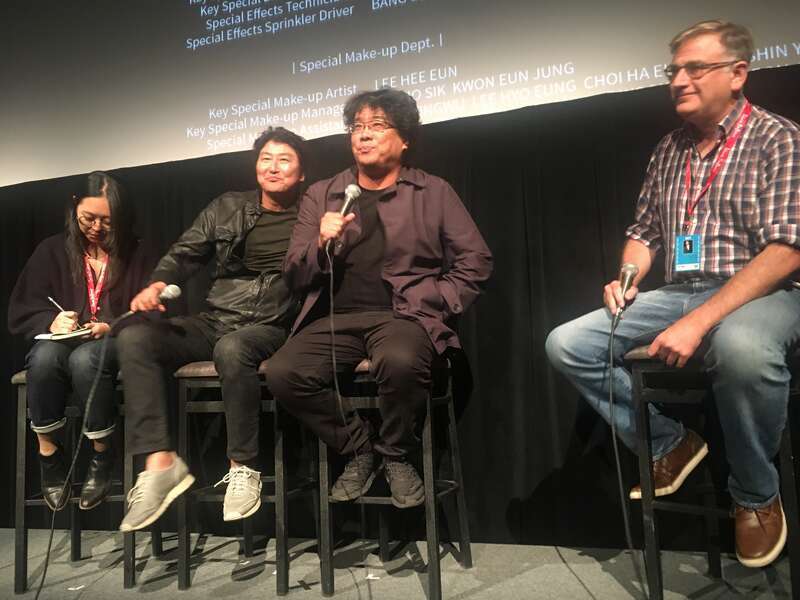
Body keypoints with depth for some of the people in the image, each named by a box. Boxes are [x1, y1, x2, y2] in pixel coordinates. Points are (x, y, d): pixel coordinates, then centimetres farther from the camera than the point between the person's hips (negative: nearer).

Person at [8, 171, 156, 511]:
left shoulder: (137, 254, 7)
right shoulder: (52, 251, 11)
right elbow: (21, 311, 7)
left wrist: (112, 327, -18)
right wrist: (51, 322, -15)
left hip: (118, 342, -2)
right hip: (60, 340, 2)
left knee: (84, 359, -37)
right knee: (45, 356, -35)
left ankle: (102, 457, -20)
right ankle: (48, 454, -16)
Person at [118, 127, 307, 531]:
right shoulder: (226, 208, 14)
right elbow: (185, 253, 12)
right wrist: (157, 284, -8)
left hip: (268, 329, -4)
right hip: (212, 324, 4)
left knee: (231, 348, -38)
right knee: (135, 336, -20)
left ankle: (244, 468, -21)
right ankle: (160, 463, -22)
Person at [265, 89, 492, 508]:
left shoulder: (433, 192, 11)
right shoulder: (320, 194, 16)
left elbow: (475, 261, 5)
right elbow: (294, 276, 12)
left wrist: (432, 305, -6)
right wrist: (322, 245, -8)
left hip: (403, 315, -2)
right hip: (336, 317, 3)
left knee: (400, 361, -36)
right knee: (282, 374, -24)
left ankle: (396, 455, -3)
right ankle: (359, 448, 2)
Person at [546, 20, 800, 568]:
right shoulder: (669, 150, 14)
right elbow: (645, 232, 20)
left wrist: (701, 321, -26)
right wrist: (628, 278, -4)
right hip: (678, 294, 6)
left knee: (740, 347, -42)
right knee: (567, 344, -11)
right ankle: (670, 444, 6)